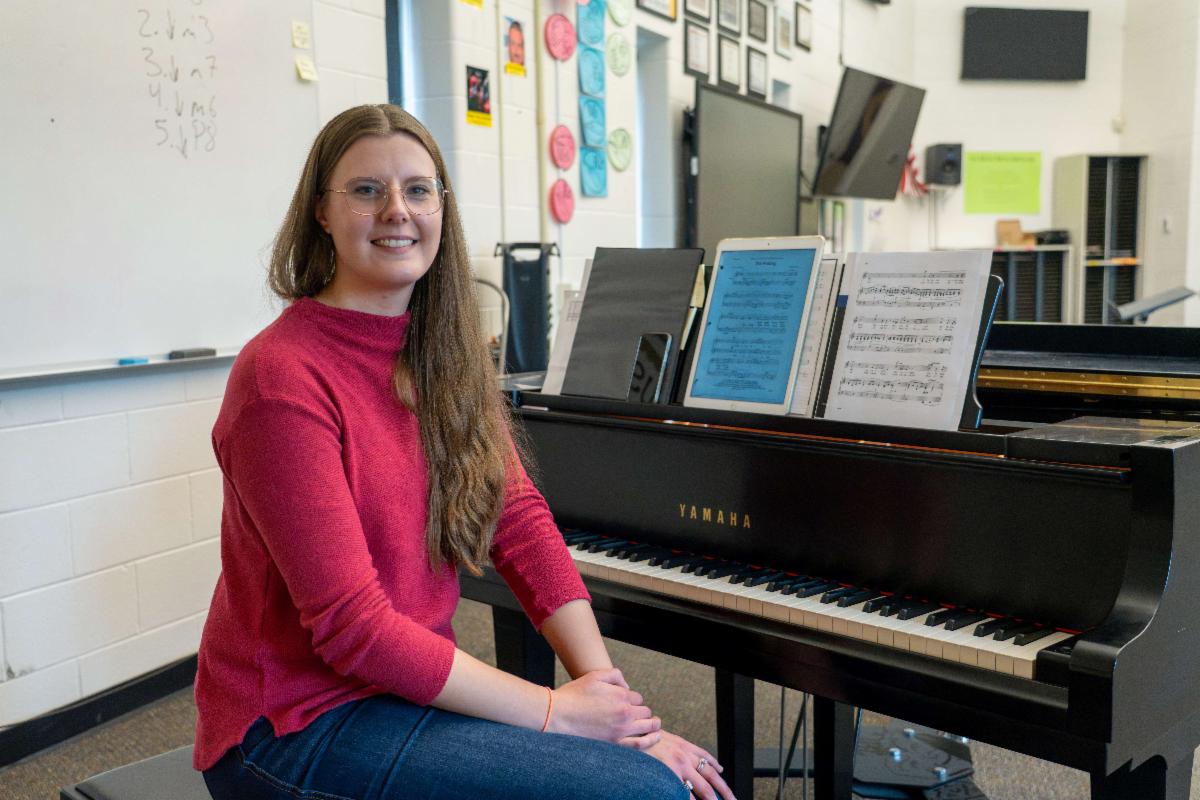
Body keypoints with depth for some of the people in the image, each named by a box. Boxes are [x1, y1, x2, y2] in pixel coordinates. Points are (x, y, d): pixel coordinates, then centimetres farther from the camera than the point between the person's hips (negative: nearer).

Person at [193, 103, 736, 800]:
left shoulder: (444, 355, 5)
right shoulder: (281, 379, -19)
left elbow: (521, 522, -3)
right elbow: (350, 625, -21)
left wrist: (616, 700, -11)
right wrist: (554, 710, -19)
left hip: (410, 685, 6)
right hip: (299, 722, -6)